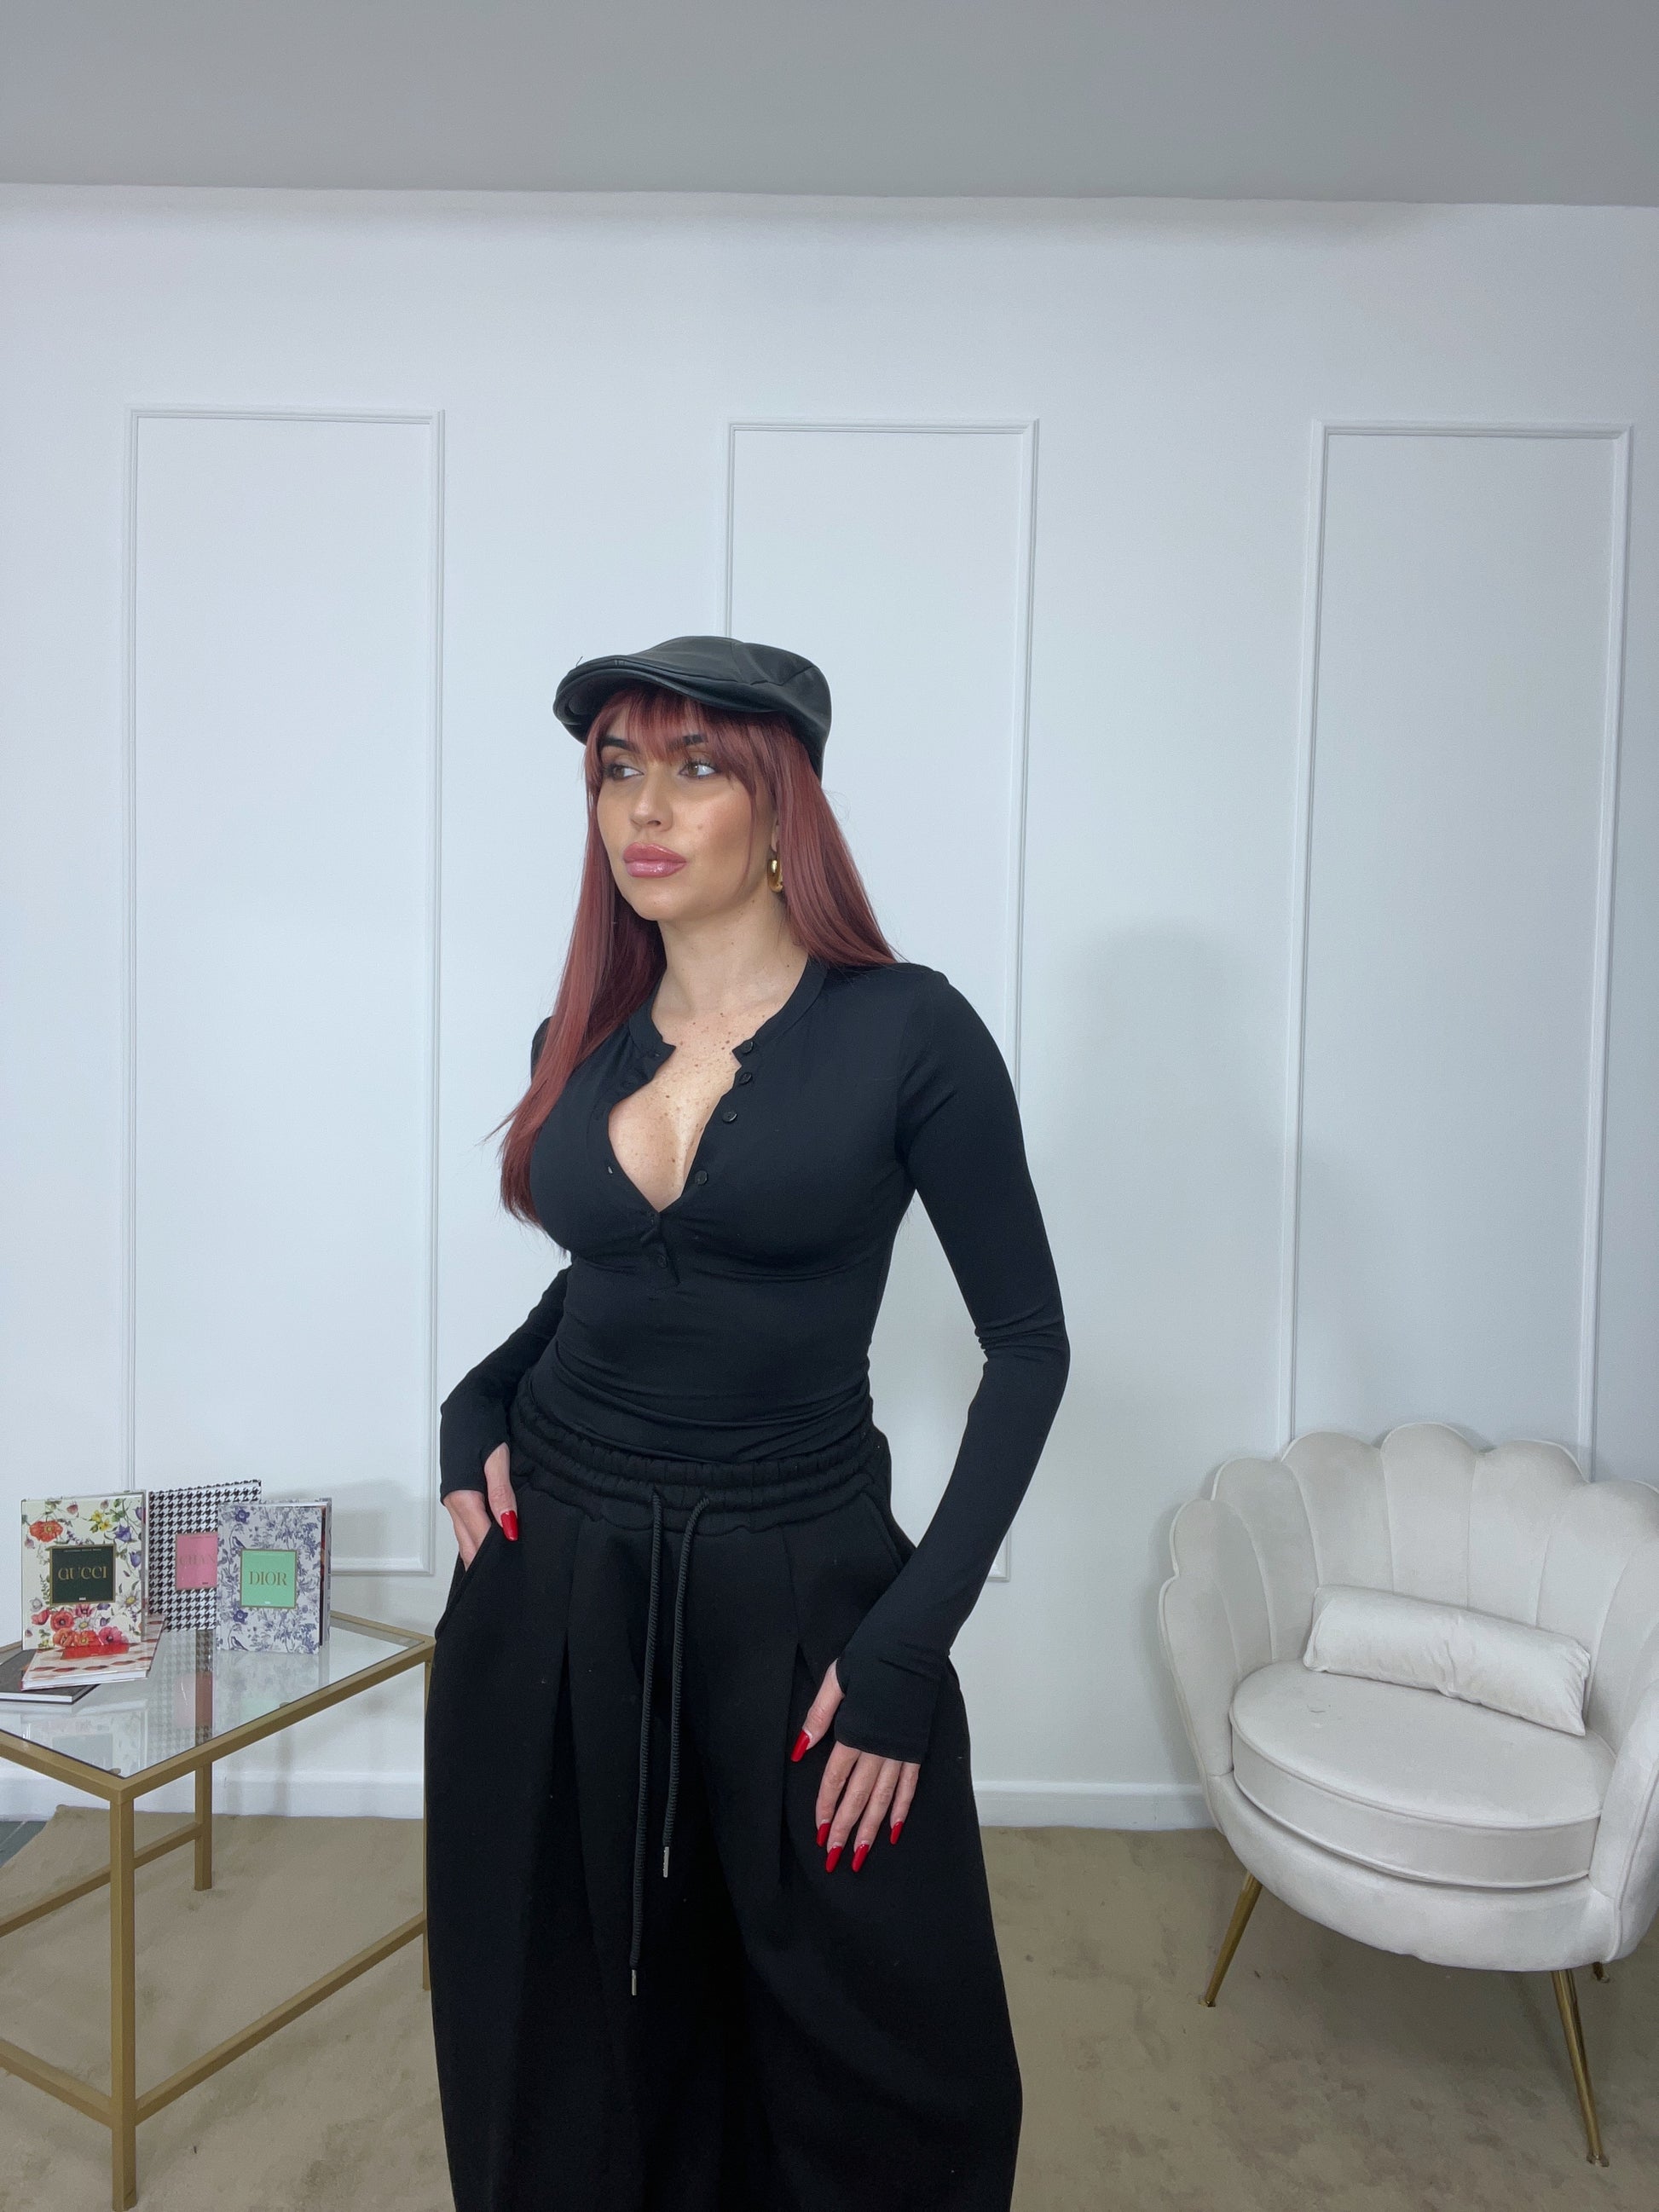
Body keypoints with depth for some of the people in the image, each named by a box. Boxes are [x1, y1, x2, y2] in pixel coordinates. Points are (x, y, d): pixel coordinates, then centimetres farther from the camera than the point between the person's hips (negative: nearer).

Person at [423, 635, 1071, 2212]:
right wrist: (475, 1405, 1)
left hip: (799, 1579, -3)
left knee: (887, 2057, 11)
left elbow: (1027, 1342, -9)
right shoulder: (583, 1043, 3)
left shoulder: (904, 1030, -11)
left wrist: (912, 1638, -14)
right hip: (553, 1574, 4)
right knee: (567, 2025, 19)